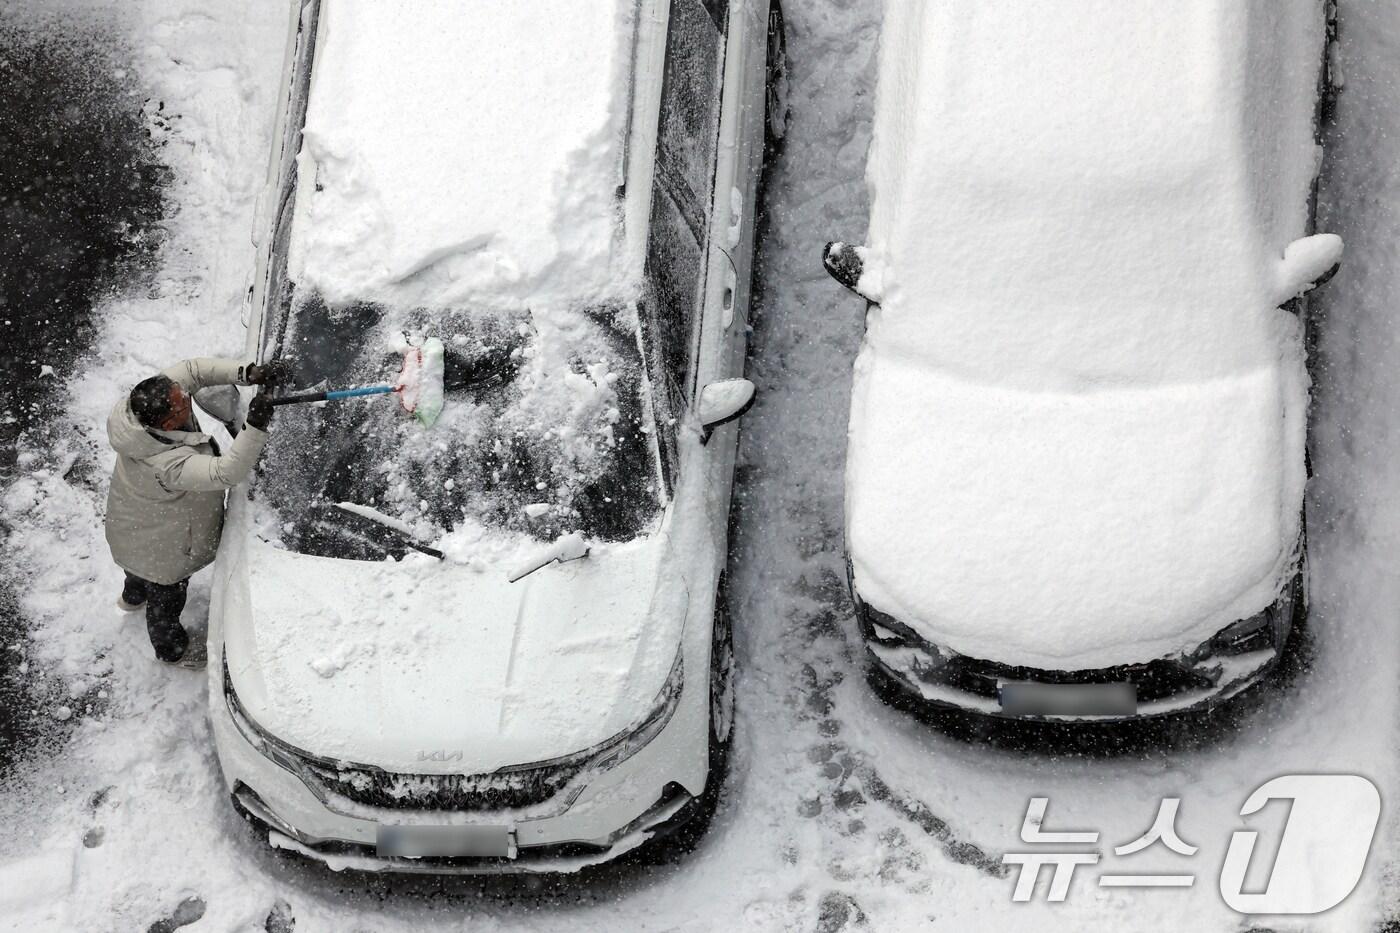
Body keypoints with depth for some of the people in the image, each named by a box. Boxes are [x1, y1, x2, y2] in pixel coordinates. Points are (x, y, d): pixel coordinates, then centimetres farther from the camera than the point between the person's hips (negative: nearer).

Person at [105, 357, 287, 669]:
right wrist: (255, 427, -60)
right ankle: (171, 649, 55)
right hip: (161, 544, -7)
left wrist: (248, 373, -32)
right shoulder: (169, 464, -48)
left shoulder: (137, 408, -28)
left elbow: (192, 370, -21)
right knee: (166, 596, 25)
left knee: (144, 567, 41)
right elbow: (226, 473, -51)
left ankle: (133, 596, 74)